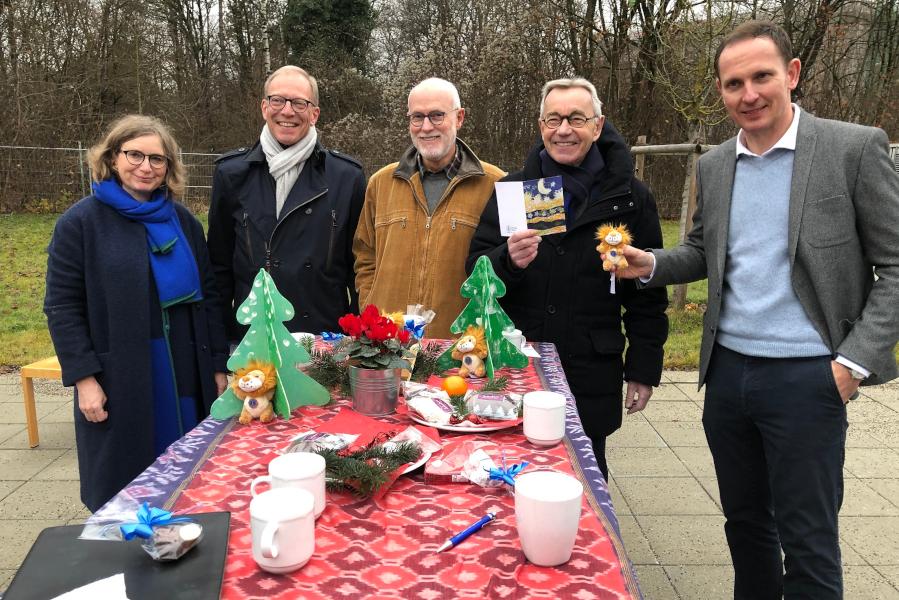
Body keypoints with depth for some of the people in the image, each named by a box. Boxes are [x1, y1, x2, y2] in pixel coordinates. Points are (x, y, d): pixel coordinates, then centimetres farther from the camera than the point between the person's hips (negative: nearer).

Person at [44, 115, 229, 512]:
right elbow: (62, 307, -4)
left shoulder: (183, 221, 9)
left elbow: (207, 296, 10)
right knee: (124, 496, 7)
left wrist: (218, 365, 6)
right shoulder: (81, 222, -3)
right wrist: (83, 376, -11)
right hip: (119, 383, -3)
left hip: (186, 377, 3)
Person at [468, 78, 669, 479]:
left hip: (591, 379, -1)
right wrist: (508, 261, -17)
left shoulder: (629, 198, 2)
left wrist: (643, 370, 3)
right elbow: (475, 272, 4)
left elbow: (647, 295, 5)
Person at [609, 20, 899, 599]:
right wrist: (649, 264, -2)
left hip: (807, 377, -4)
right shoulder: (714, 166, 7)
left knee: (807, 540, 6)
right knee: (744, 520, 18)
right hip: (728, 371, 5)